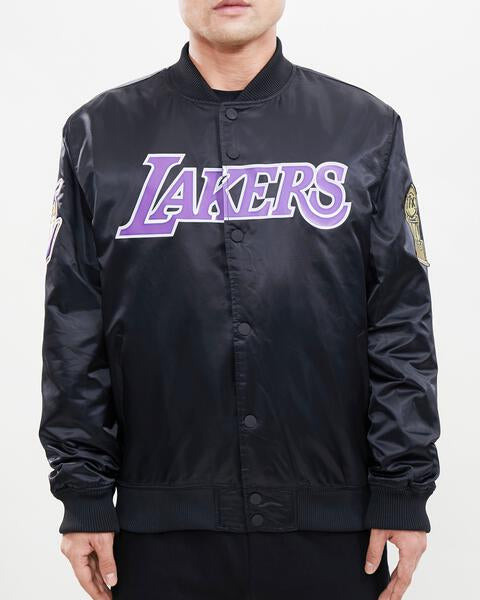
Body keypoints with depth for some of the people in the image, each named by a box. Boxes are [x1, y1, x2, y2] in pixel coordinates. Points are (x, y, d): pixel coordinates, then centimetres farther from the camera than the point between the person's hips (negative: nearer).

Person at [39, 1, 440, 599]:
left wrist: (403, 492, -2)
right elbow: (74, 337, 4)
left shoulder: (366, 128, 4)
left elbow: (401, 329, 2)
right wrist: (84, 497, 1)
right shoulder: (101, 134, 4)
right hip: (161, 528, 0)